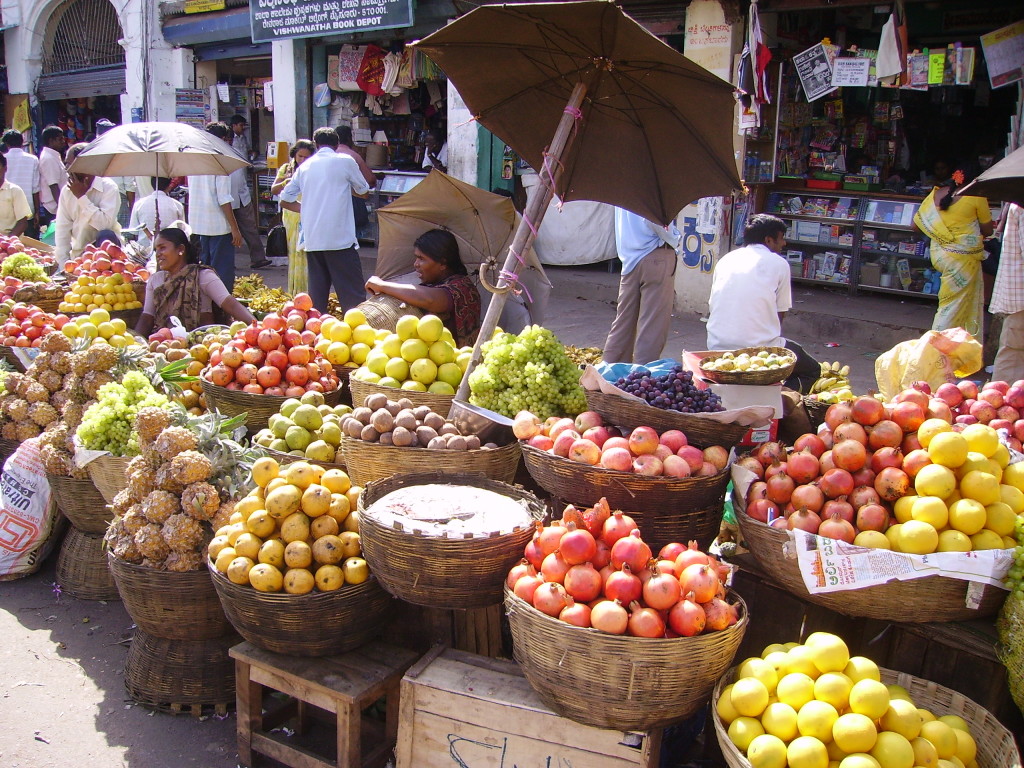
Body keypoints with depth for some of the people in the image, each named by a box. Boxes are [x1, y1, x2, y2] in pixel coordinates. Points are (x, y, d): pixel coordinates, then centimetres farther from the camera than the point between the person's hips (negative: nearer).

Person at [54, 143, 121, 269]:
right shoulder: (66, 191, 5)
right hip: (78, 255, 4)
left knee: (106, 235, -33)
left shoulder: (109, 187, -9)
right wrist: (64, 264, -9)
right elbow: (62, 230, 1)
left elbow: (105, 223, -24)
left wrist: (82, 197, -18)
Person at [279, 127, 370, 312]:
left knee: (317, 294, 10)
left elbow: (284, 201, 16)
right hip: (341, 239, -5)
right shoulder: (345, 161, 1)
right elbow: (363, 191, 14)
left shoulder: (304, 167, 13)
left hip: (312, 240, 5)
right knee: (352, 295, -3)